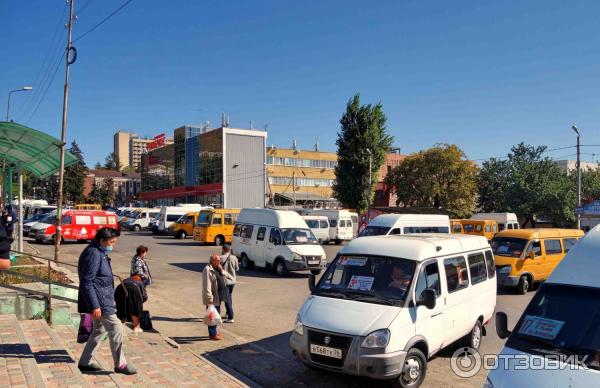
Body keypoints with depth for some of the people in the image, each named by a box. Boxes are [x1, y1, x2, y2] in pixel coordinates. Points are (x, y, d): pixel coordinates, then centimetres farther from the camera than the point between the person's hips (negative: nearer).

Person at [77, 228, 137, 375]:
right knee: (115, 328, -5)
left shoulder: (100, 253, 13)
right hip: (99, 301, -10)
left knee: (99, 329, 18)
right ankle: (120, 364, 4)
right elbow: (86, 283, -22)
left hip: (103, 299, 10)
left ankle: (85, 362, 28)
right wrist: (94, 306, -23)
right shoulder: (93, 254, -20)